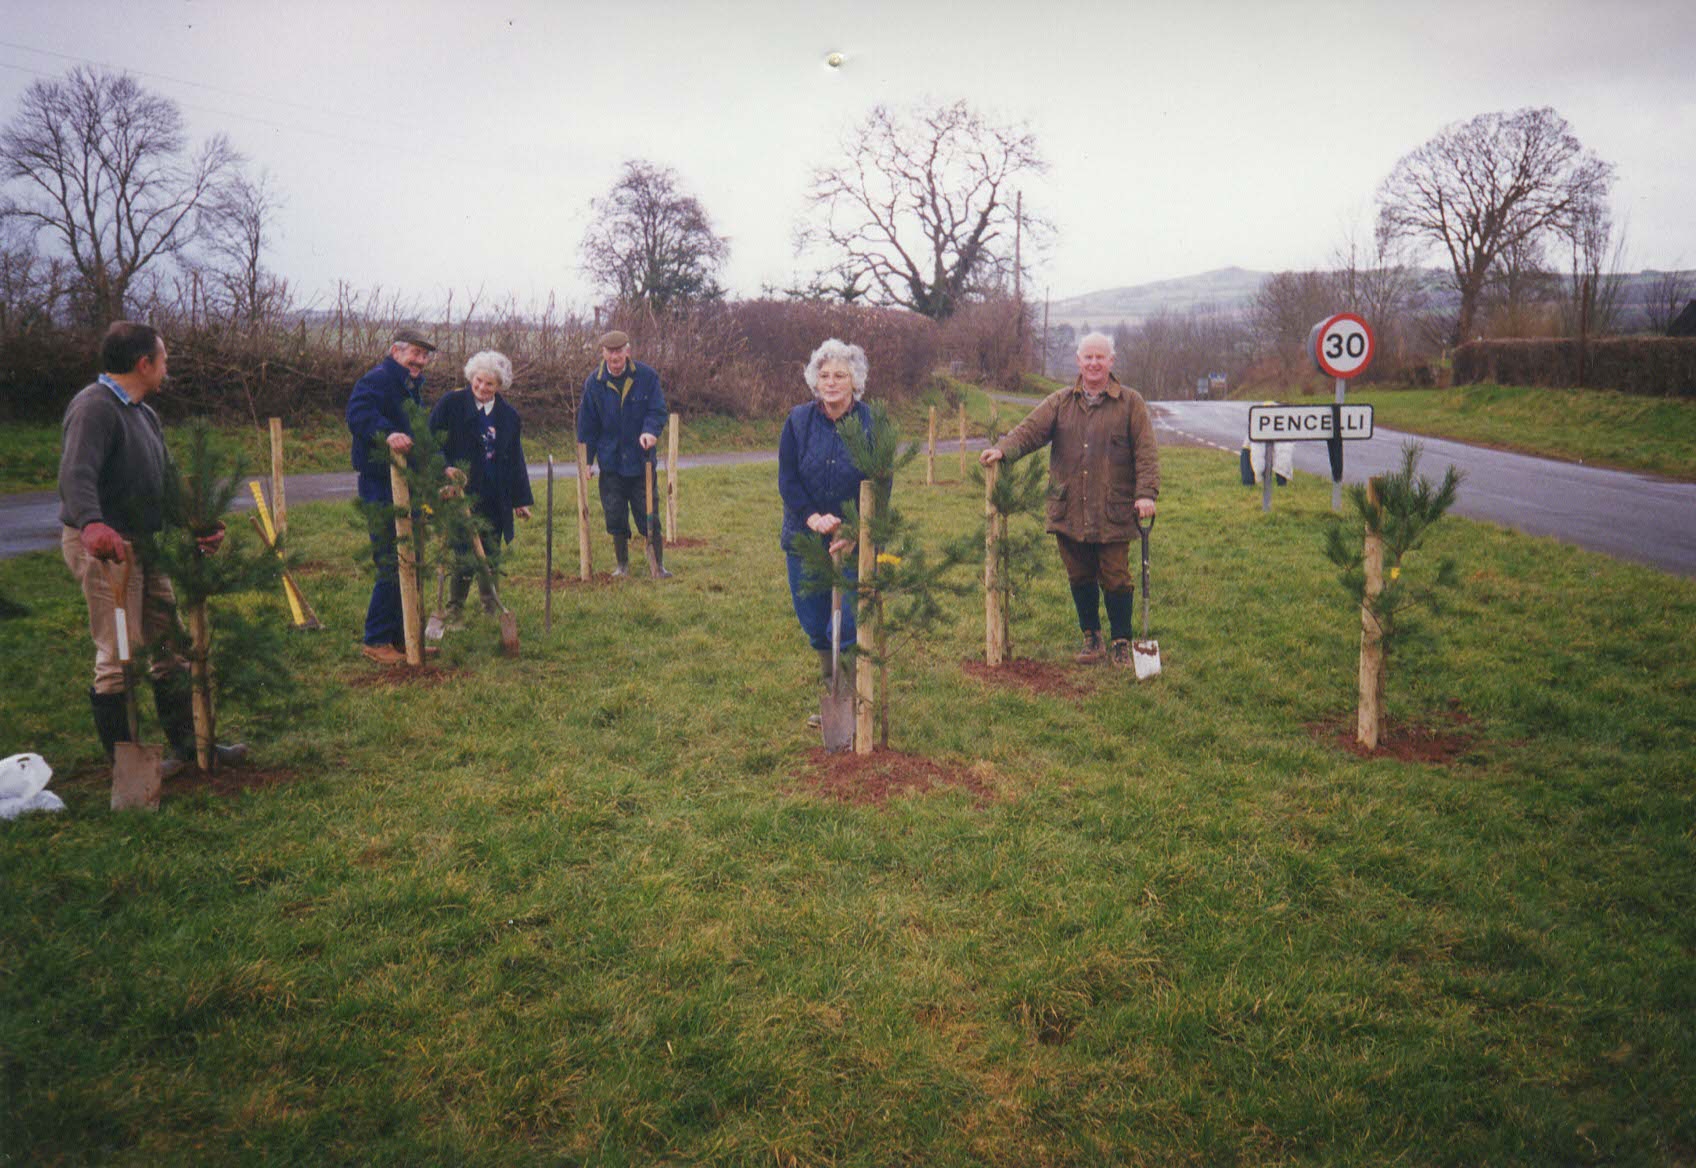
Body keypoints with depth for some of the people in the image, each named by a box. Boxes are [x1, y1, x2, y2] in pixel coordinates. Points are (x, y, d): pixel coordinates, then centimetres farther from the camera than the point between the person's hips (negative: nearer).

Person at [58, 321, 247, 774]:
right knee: (119, 656, -3)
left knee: (170, 644, 15)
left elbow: (167, 477, 19)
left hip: (143, 546, 10)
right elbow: (76, 475, -34)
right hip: (104, 548, -10)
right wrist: (92, 524, -52)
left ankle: (187, 744, 26)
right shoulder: (94, 408, -18)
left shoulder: (145, 414, 15)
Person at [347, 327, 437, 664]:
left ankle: (401, 636, 24)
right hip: (381, 487, -10)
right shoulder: (377, 380, -12)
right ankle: (376, 640, 2)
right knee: (392, 565, -8)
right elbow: (358, 413, -32)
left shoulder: (412, 387, 19)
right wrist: (387, 434, -47)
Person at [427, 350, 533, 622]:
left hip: (495, 499, 3)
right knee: (465, 551, -5)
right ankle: (456, 606, 8)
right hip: (461, 494, -3)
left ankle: (491, 604, 25)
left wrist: (521, 499, 14)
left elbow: (515, 460, 15)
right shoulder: (450, 405, -2)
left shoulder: (508, 415, 10)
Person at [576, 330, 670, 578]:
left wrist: (650, 431, -24)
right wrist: (586, 460, 2)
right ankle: (622, 565, 22)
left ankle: (659, 565, 13)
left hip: (641, 460, -1)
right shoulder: (594, 382, 1)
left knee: (649, 515, 1)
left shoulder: (646, 376, -4)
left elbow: (657, 411, -2)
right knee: (615, 518, 6)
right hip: (610, 462, 2)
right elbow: (587, 425, 6)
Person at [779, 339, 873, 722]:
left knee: (847, 626, -7)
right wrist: (812, 517, -16)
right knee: (814, 626, 10)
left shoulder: (871, 424, -6)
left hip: (854, 542, -3)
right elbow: (787, 479, -1)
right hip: (804, 539, 3)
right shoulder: (799, 420, 0)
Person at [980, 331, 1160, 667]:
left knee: (1115, 579, 1)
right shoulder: (1059, 403, 10)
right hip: (1069, 511, 3)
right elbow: (1030, 430, -2)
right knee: (1080, 579, 11)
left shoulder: (1131, 403, 4)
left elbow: (1146, 452, -1)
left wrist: (1146, 493, -13)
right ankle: (1091, 637, 27)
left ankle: (1122, 642, 17)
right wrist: (1002, 449, -20)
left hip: (1113, 513, -2)